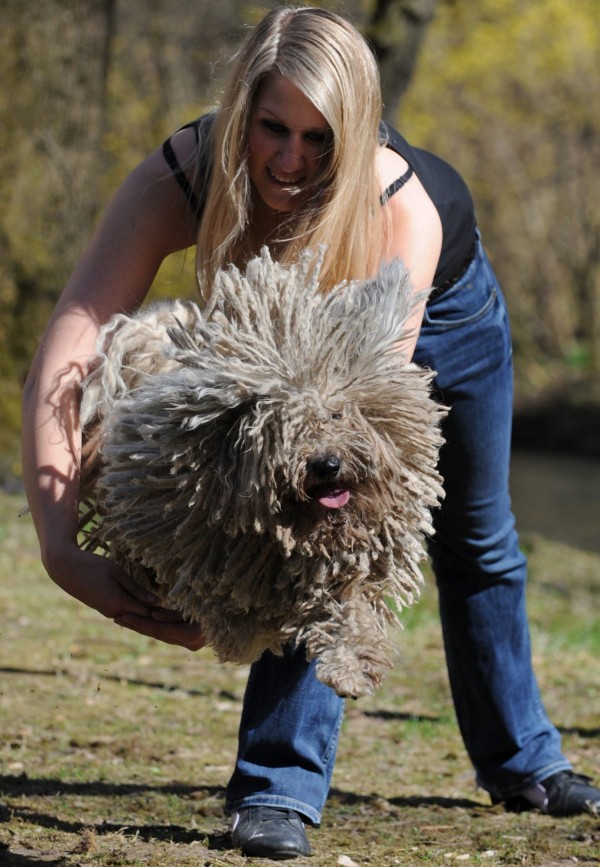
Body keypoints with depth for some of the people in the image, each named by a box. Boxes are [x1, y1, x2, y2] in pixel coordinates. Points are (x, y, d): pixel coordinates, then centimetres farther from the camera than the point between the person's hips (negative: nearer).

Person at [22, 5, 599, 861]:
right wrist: (64, 548, -63)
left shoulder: (404, 207, -47)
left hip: (446, 304, 0)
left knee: (478, 541, 17)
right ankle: (282, 784, -12)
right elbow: (61, 366, -49)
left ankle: (522, 759, 39)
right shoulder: (177, 182, -43)